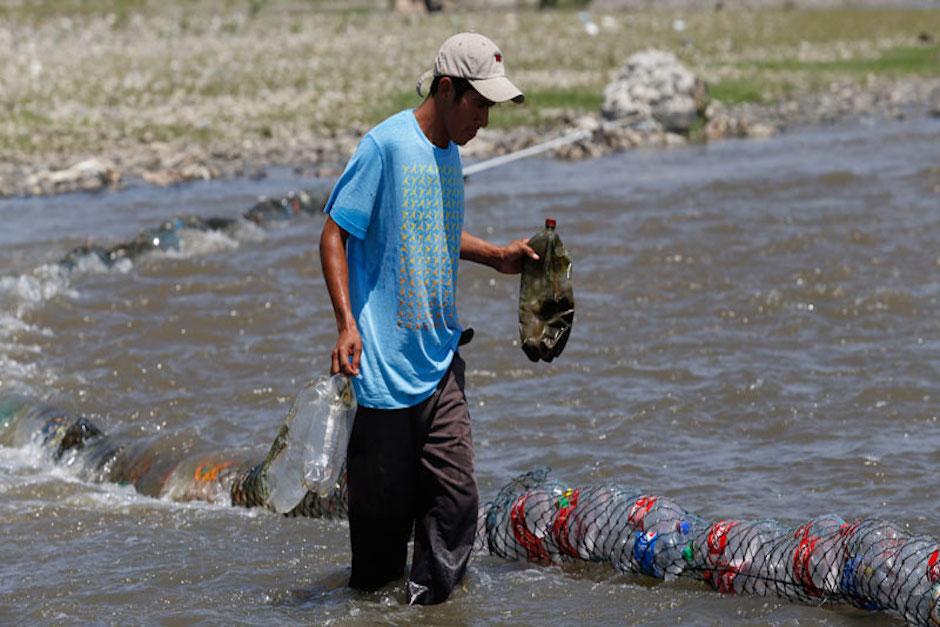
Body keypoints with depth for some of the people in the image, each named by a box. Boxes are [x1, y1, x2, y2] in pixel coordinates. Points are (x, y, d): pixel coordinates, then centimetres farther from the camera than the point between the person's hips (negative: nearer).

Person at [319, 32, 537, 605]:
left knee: (456, 495, -1)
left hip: (442, 359, 7)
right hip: (387, 362, -7)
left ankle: (431, 603, 11)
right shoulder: (387, 145, -11)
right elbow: (334, 235, -10)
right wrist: (347, 324, -19)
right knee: (386, 504, 2)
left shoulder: (449, 152, 13)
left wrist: (496, 256, 18)